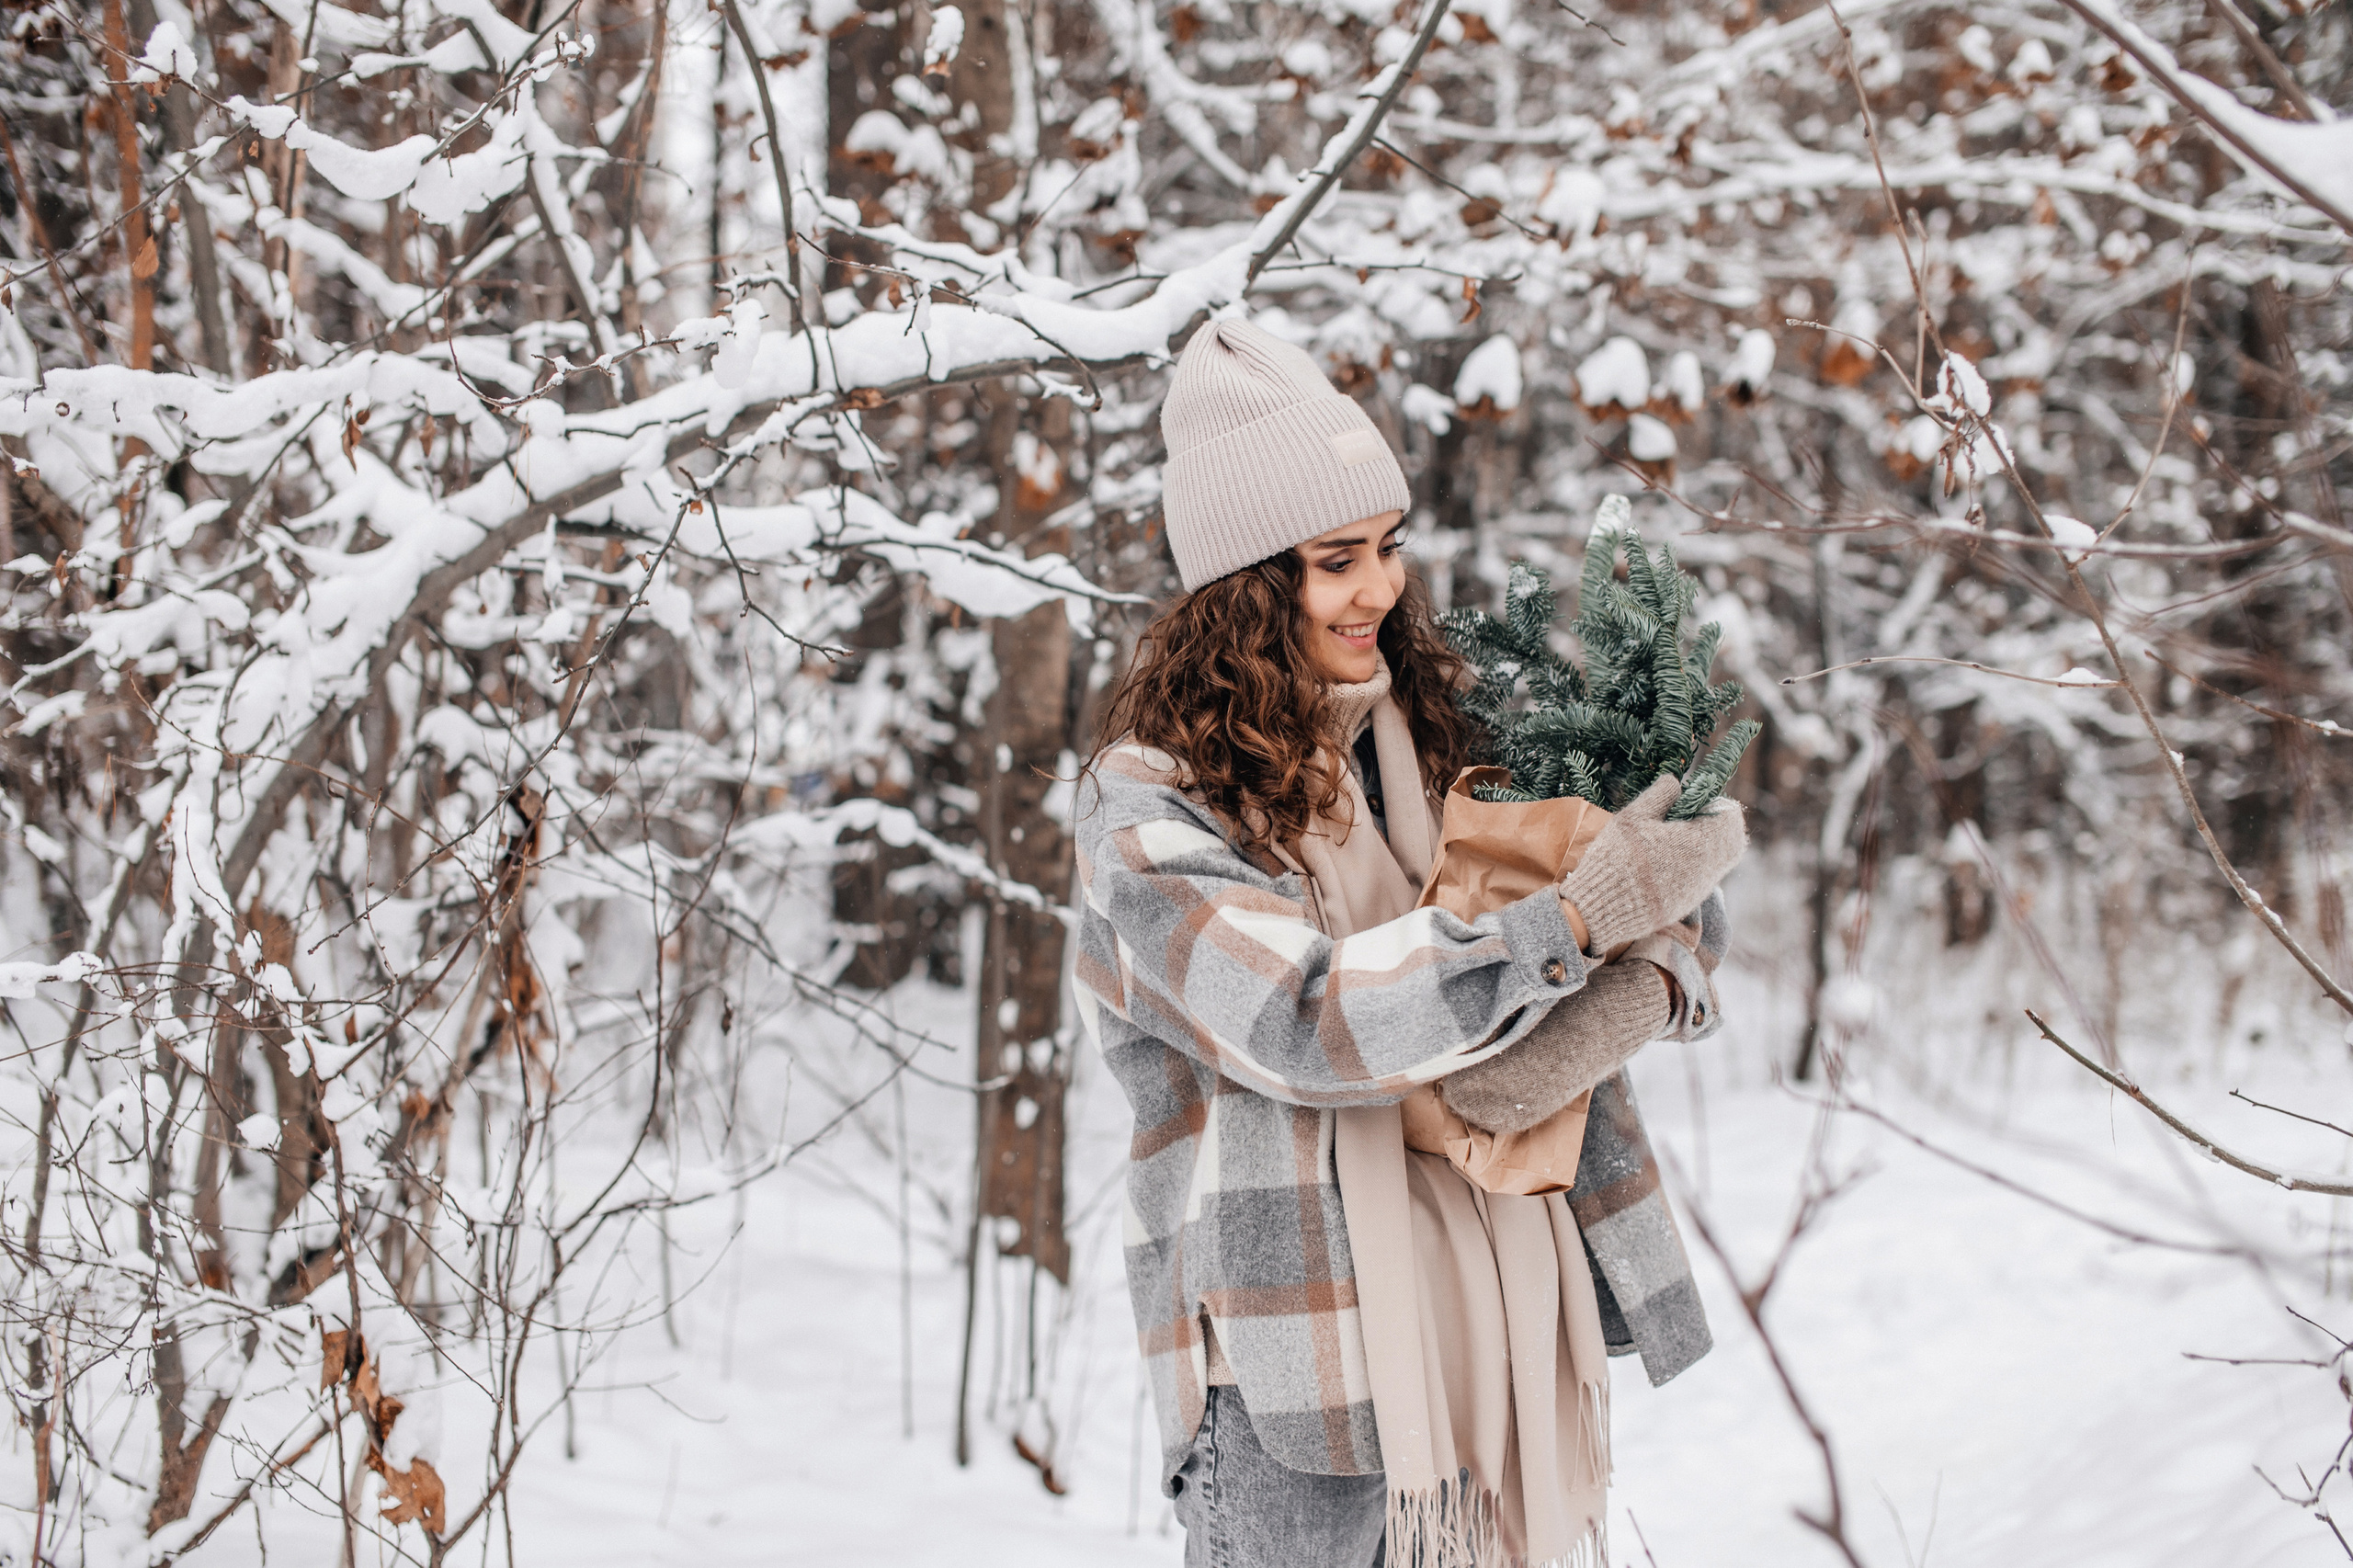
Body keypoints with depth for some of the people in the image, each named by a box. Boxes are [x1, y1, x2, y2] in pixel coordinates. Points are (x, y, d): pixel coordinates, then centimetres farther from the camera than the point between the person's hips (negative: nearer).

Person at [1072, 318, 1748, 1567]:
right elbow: (1306, 1023, -21)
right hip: (1299, 1377, -5)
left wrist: (1616, 1011, -15)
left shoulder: (1440, 742, 10)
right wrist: (1581, 917, -22)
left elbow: (1682, 925, 8)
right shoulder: (1148, 813, -8)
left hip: (1519, 1318, 6)